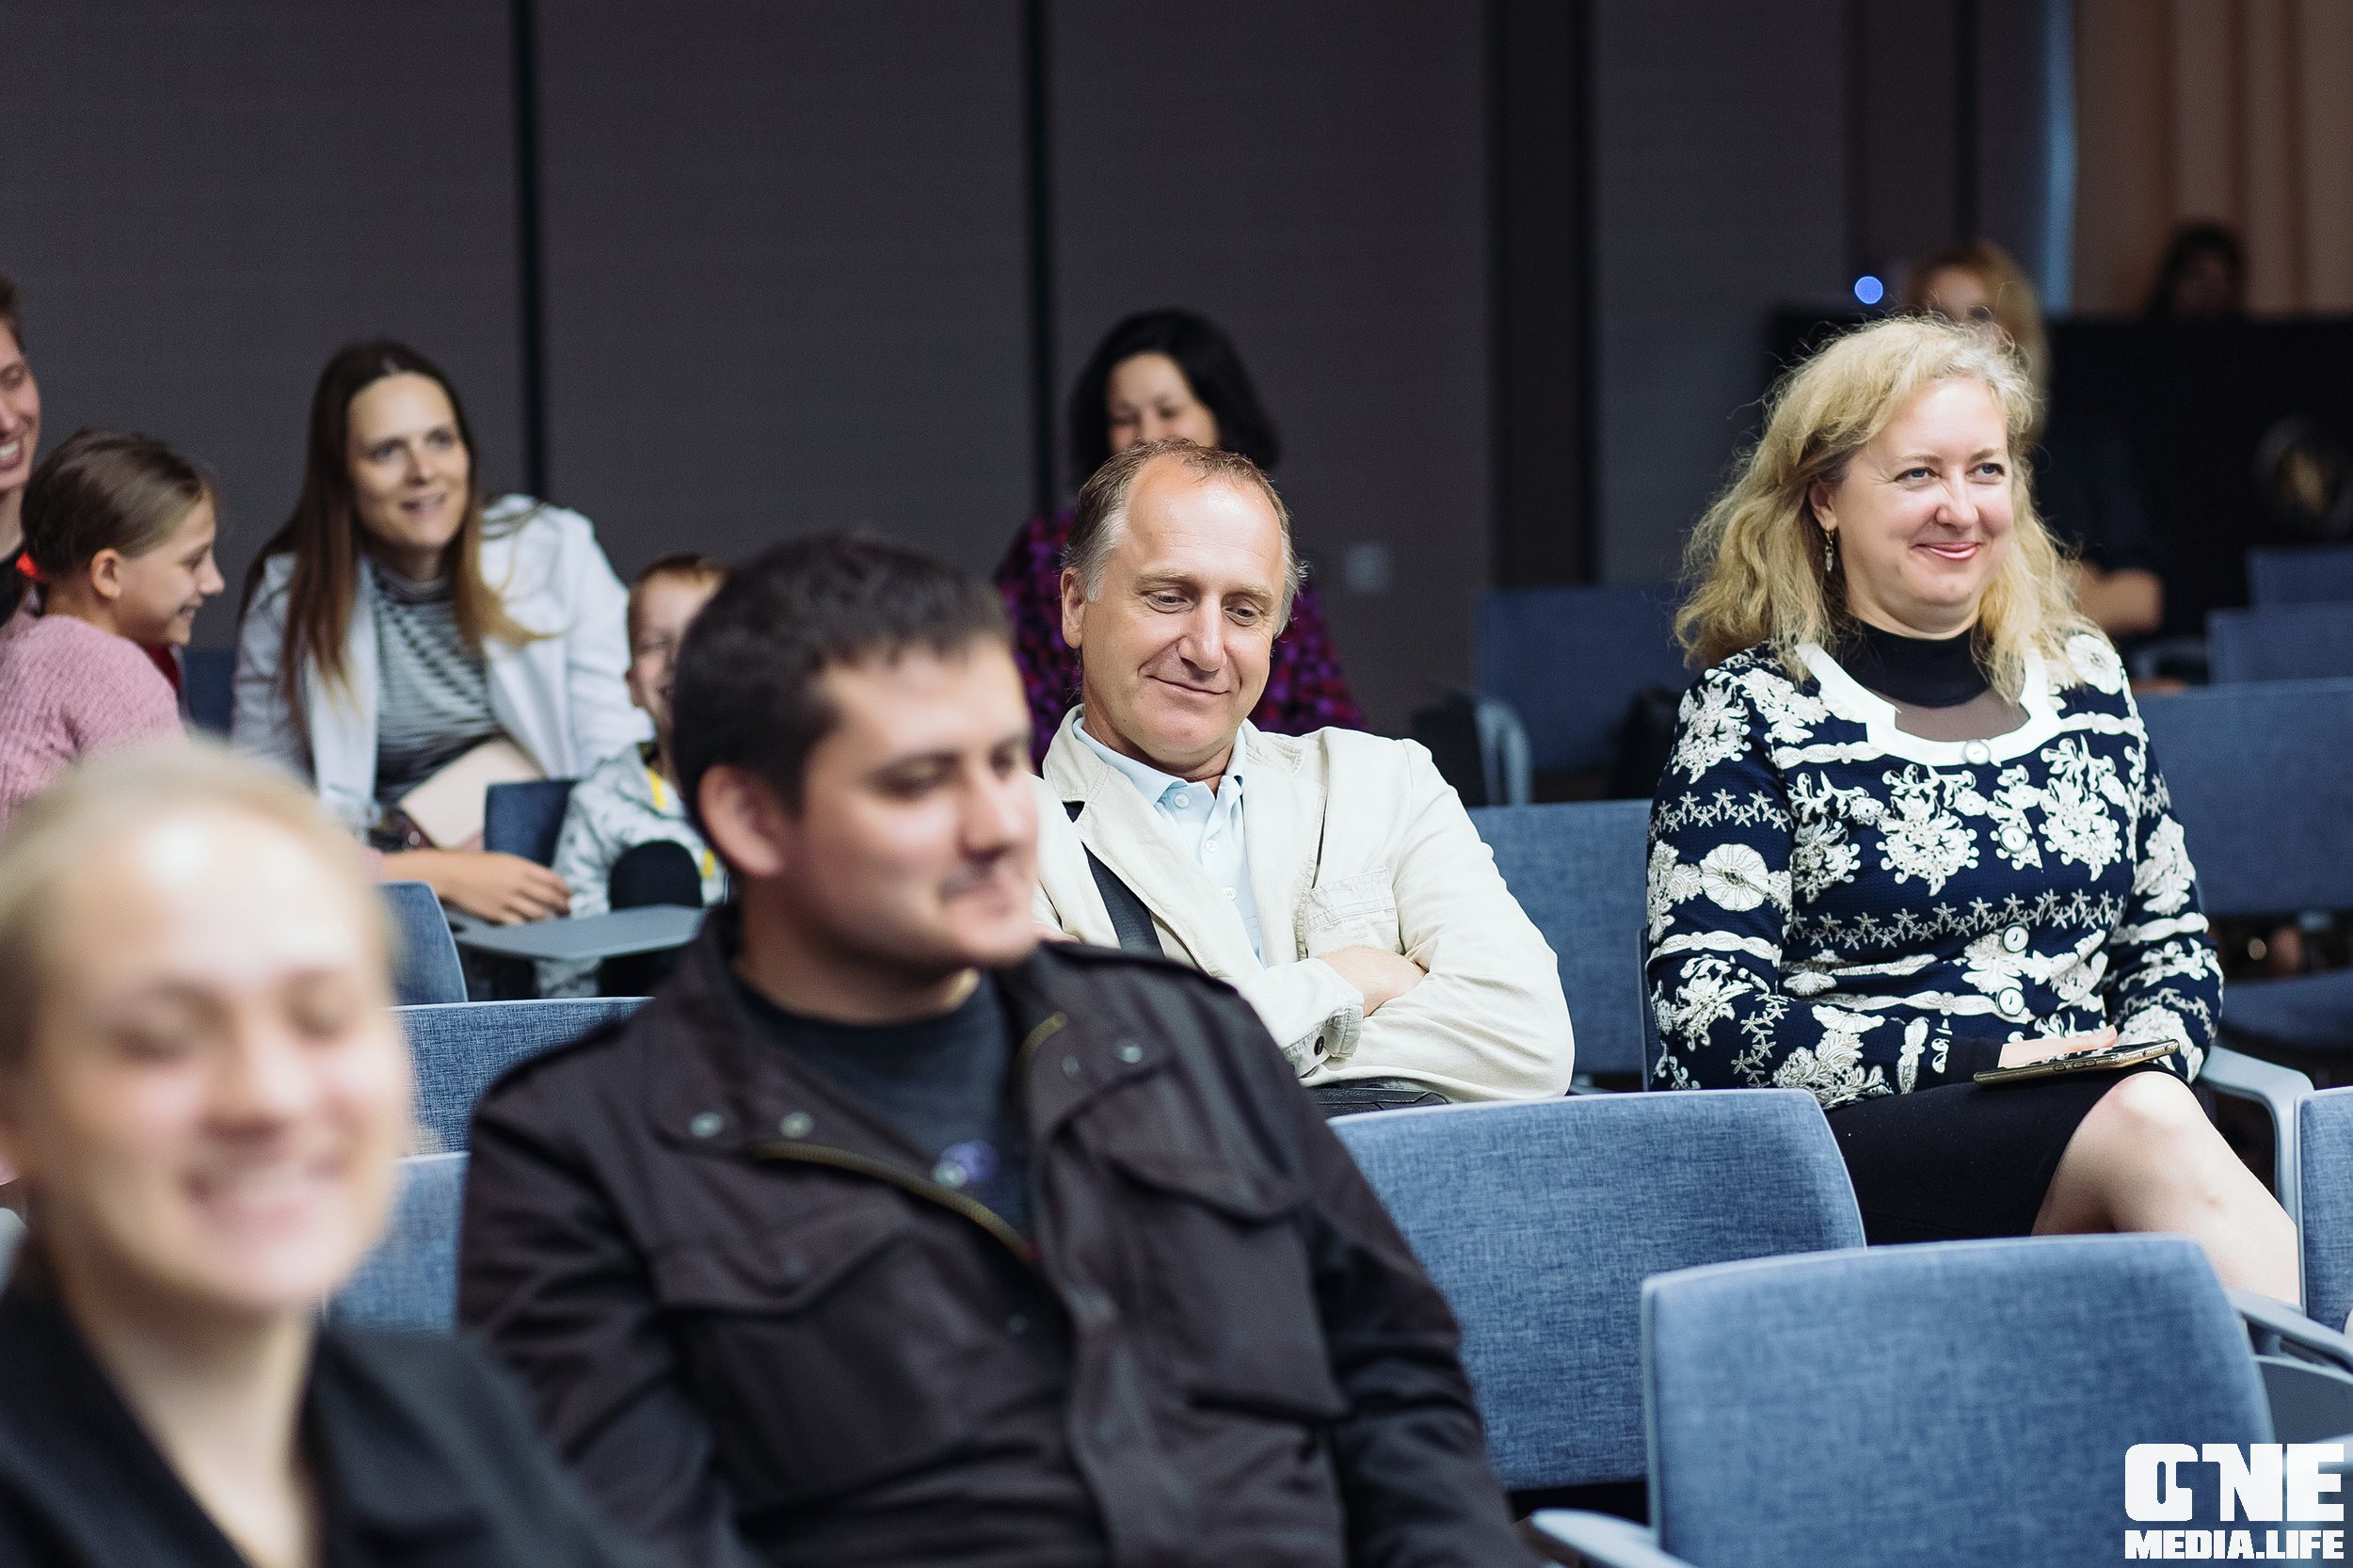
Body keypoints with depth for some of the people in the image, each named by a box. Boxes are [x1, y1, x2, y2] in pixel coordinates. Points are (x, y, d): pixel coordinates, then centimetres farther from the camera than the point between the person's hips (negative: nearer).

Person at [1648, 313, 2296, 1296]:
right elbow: (1710, 1022, -6)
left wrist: (2148, 1057, -1)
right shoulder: (1753, 709, 3)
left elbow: (2172, 940, 23)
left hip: (2087, 1123, 4)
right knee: (2145, 1128, -34)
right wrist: (1987, 1060, -14)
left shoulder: (2078, 676, 18)